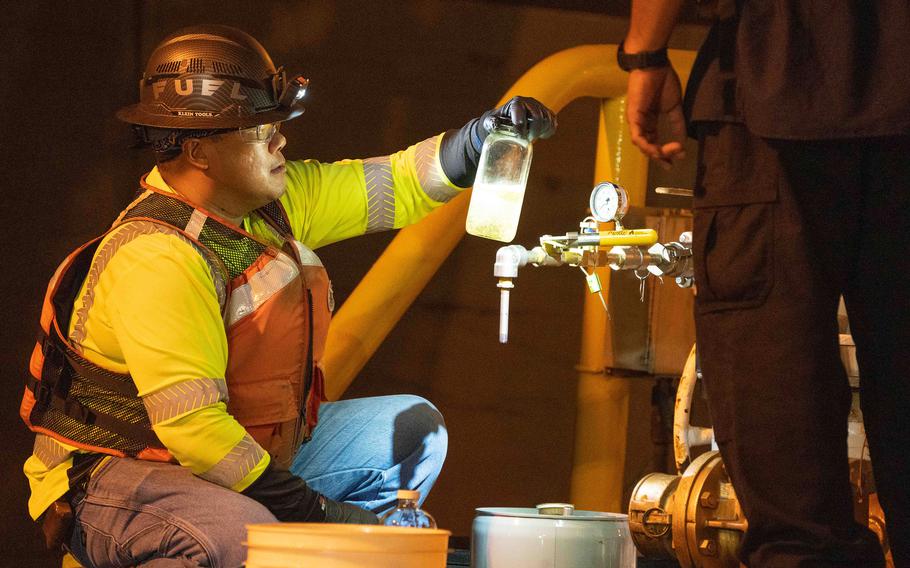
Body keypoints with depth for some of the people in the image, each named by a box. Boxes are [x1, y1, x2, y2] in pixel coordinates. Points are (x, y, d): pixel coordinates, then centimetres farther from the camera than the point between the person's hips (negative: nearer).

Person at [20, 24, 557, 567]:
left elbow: (396, 185, 11)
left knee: (413, 428, 10)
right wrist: (320, 512, -27)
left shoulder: (275, 201, 2)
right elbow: (191, 427, -31)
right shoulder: (158, 257, -26)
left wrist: (482, 136, -8)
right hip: (122, 477, -9)